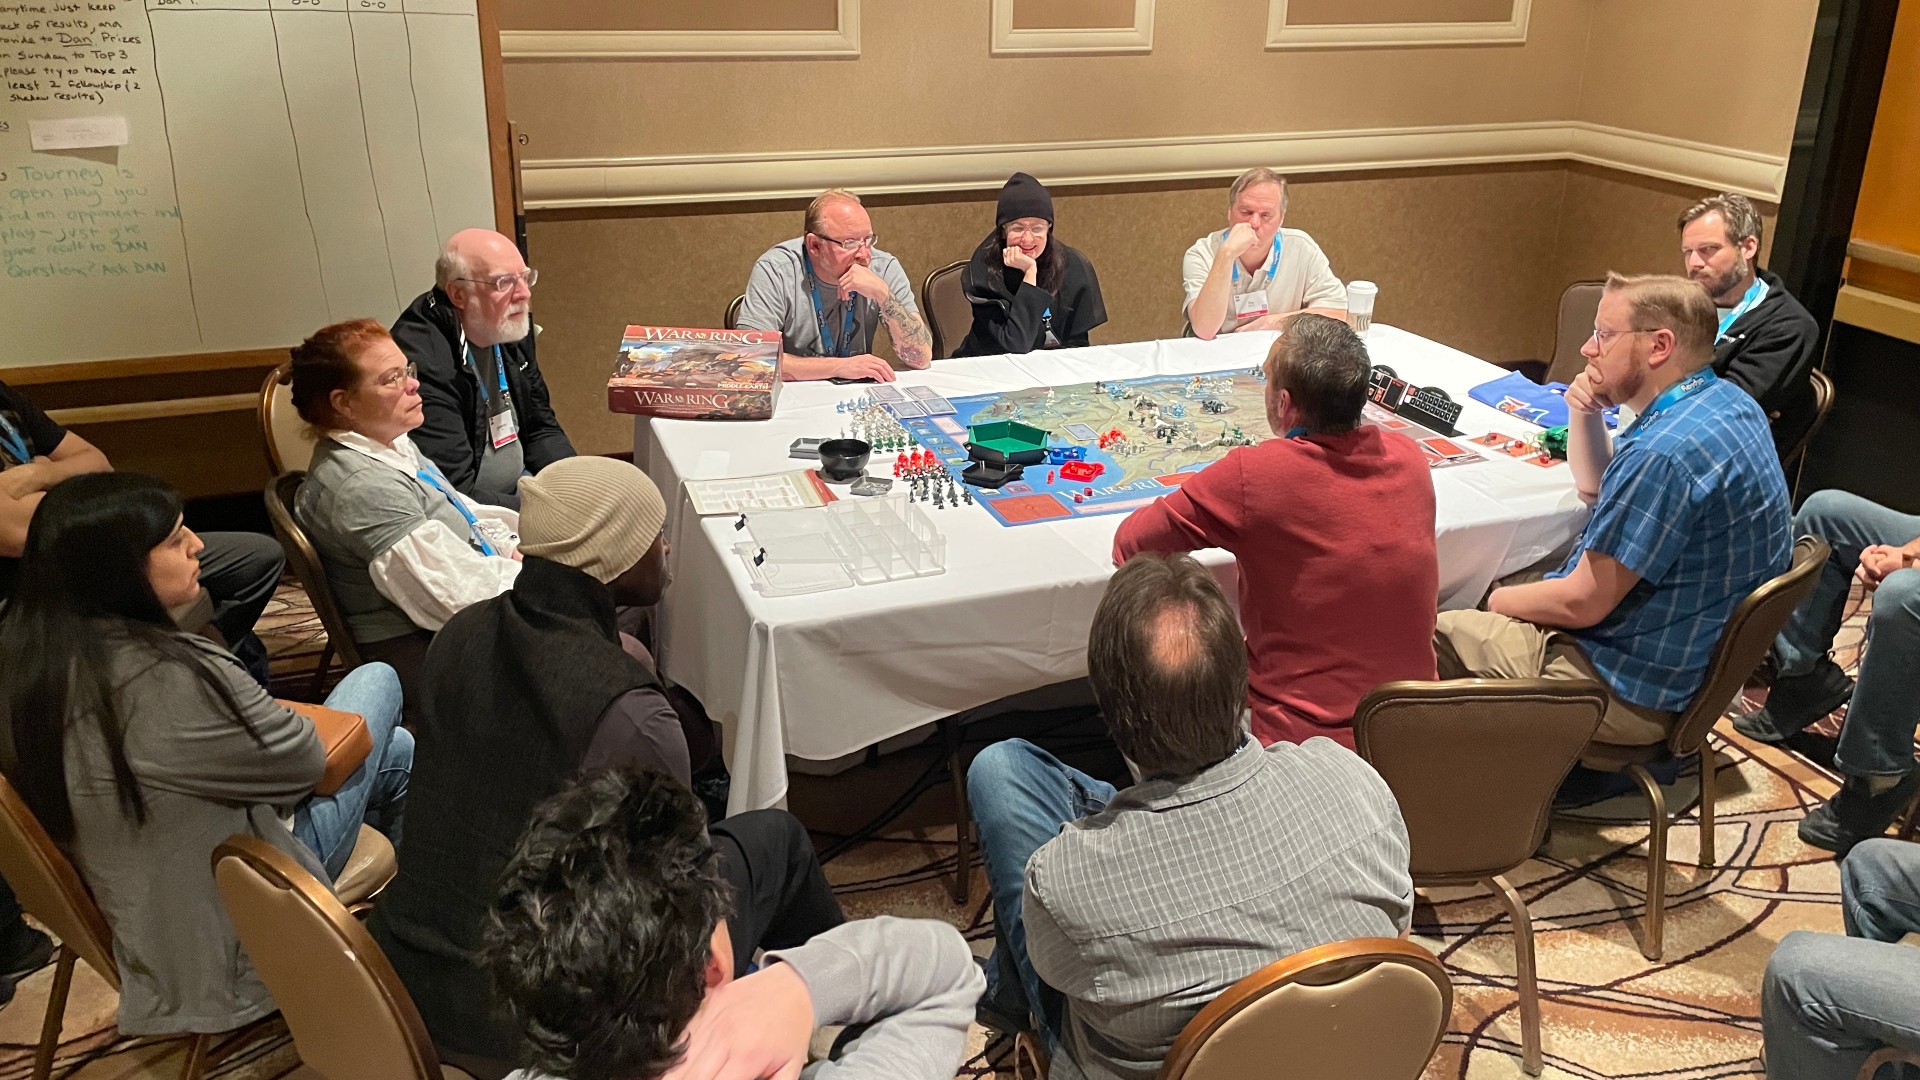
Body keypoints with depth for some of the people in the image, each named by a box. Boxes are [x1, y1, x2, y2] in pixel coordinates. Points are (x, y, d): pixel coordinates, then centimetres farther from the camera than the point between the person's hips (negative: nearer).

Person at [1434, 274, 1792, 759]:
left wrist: (1498, 601, -6)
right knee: (1500, 581, 24)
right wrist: (1583, 414, -2)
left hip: (1632, 692, -10)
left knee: (1429, 633, -3)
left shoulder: (1665, 452, -31)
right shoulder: (1726, 401, 3)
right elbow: (1594, 487, 17)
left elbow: (1582, 603, -25)